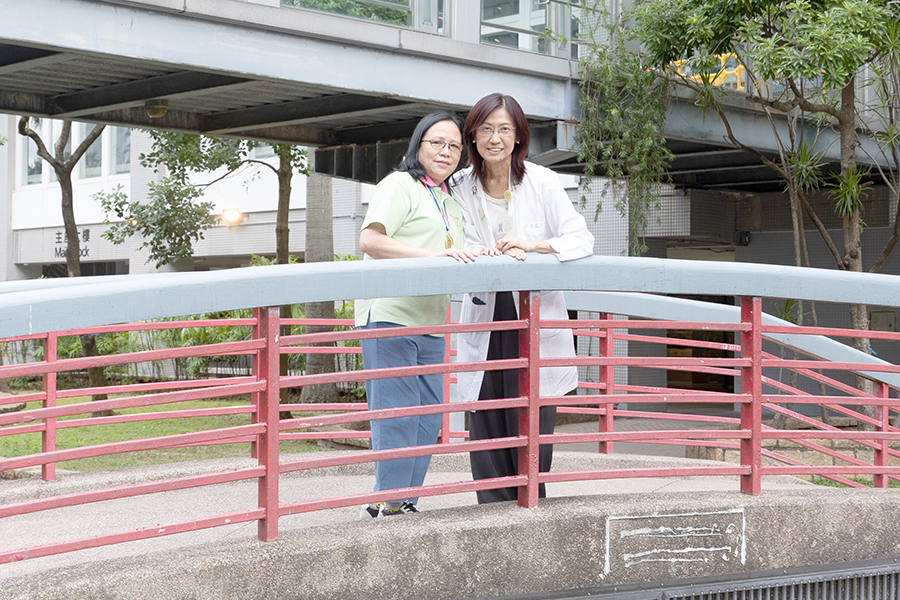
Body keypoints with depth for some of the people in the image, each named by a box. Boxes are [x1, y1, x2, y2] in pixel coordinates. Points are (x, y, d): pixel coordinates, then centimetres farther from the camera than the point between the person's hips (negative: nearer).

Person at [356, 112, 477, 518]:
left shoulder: (449, 201, 24)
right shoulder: (399, 185, -3)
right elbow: (370, 241, -18)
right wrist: (434, 255, -25)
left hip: (430, 323, 9)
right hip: (390, 315, -9)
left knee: (427, 420, 8)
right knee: (396, 415, -9)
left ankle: (405, 503, 16)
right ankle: (387, 505, -4)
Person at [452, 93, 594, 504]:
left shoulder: (541, 182, -3)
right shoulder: (462, 186, 4)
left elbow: (581, 239, -7)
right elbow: (462, 247, 3)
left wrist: (532, 245, -23)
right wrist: (497, 254, -19)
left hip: (534, 319, -2)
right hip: (483, 319, 2)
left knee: (531, 422, -4)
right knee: (485, 424, -1)